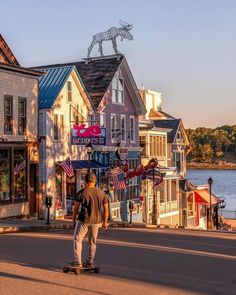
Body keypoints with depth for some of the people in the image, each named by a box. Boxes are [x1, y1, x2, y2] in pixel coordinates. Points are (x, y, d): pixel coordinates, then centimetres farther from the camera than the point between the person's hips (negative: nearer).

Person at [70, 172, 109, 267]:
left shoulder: (81, 193, -7)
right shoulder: (101, 193, 2)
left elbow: (76, 208, -4)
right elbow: (106, 209, 6)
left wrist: (73, 220, 7)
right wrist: (105, 222, 15)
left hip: (84, 220, -3)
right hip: (96, 221, 4)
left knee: (77, 239, 8)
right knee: (92, 242, 15)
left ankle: (77, 262, 3)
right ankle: (90, 262, 20)